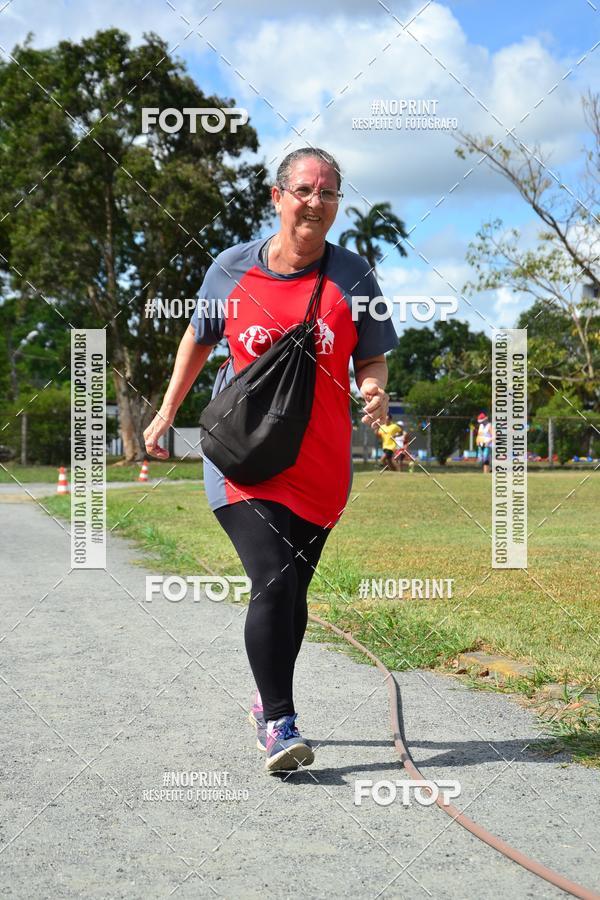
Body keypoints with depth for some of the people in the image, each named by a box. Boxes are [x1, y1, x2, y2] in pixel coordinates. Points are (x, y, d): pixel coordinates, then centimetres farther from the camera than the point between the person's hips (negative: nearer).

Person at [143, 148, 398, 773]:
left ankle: (267, 705, 30)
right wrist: (167, 412, 16)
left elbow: (372, 360, 9)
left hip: (320, 464, 2)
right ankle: (280, 723, -10)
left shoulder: (352, 275, 4)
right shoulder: (232, 269, 2)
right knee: (272, 581, -17)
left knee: (290, 591, 10)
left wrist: (374, 392, -13)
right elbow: (198, 339, 17)